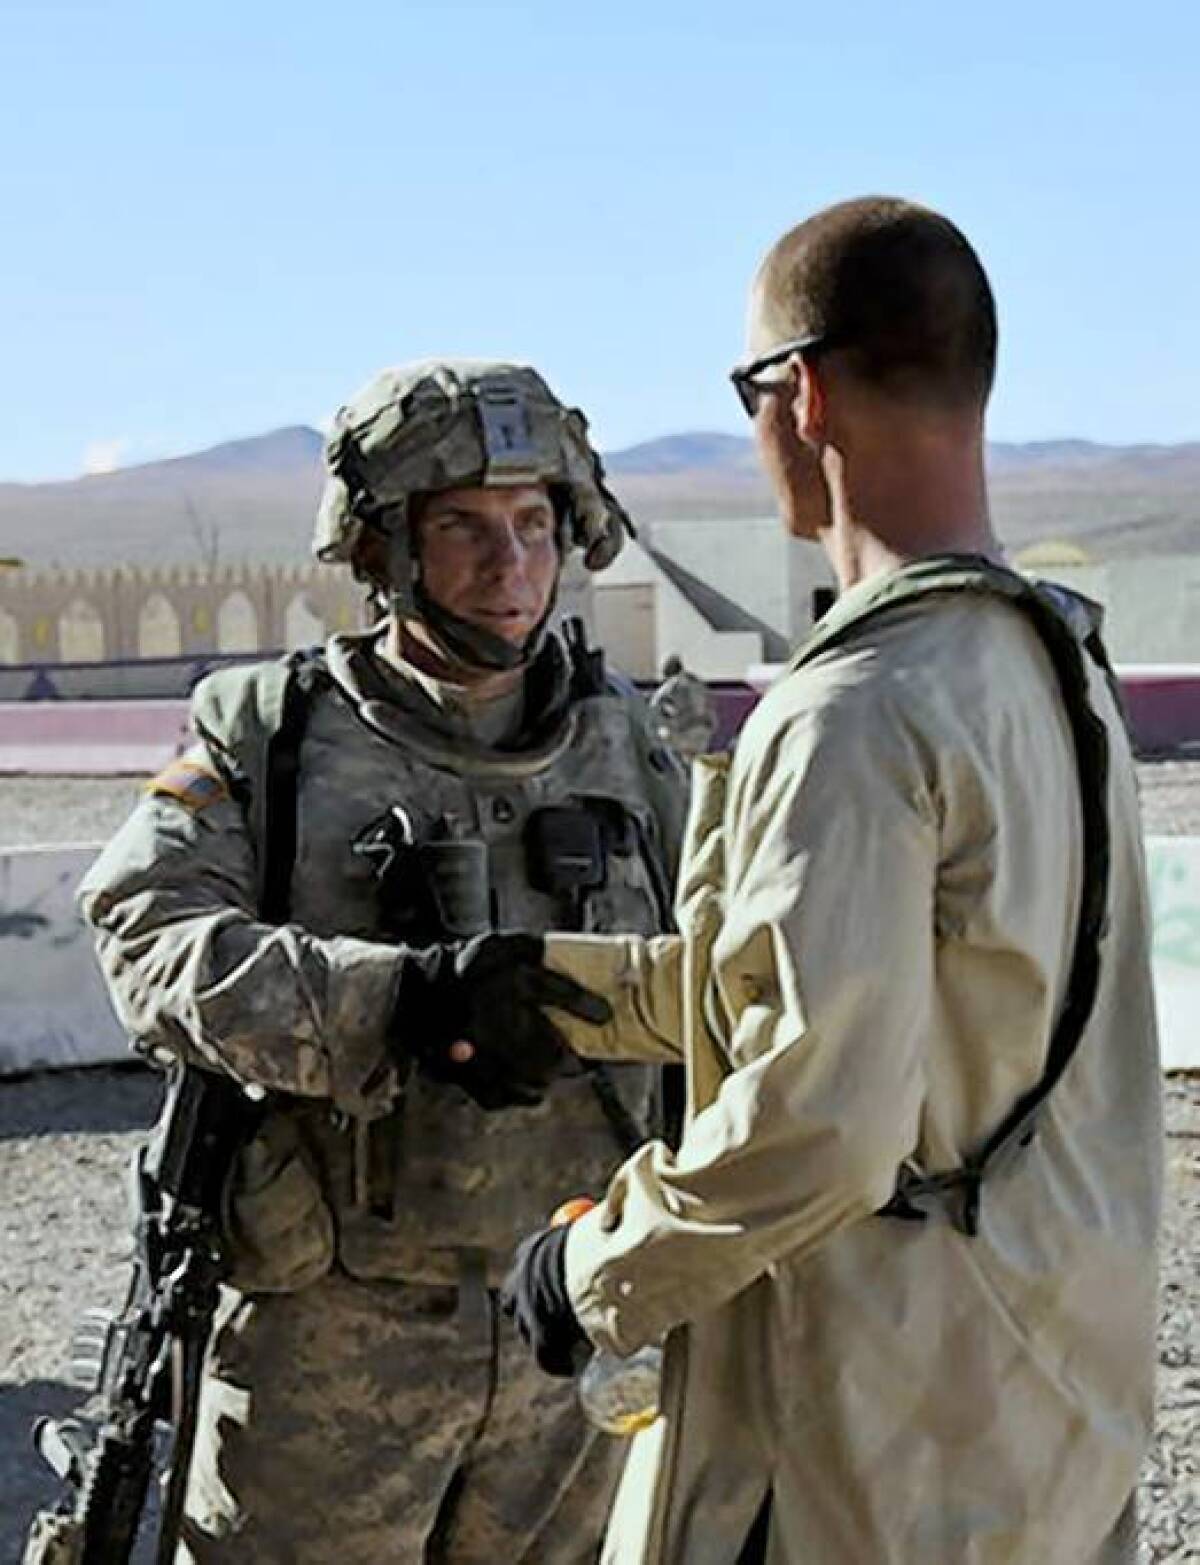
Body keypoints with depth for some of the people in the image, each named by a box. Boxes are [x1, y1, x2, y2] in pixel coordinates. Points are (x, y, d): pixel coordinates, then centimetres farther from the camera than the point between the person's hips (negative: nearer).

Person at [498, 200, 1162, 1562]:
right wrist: (519, 982, 16)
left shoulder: (858, 714, -23)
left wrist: (600, 1266, -11)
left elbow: (817, 1118, -27)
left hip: (877, 1419, -9)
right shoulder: (1055, 659, 7)